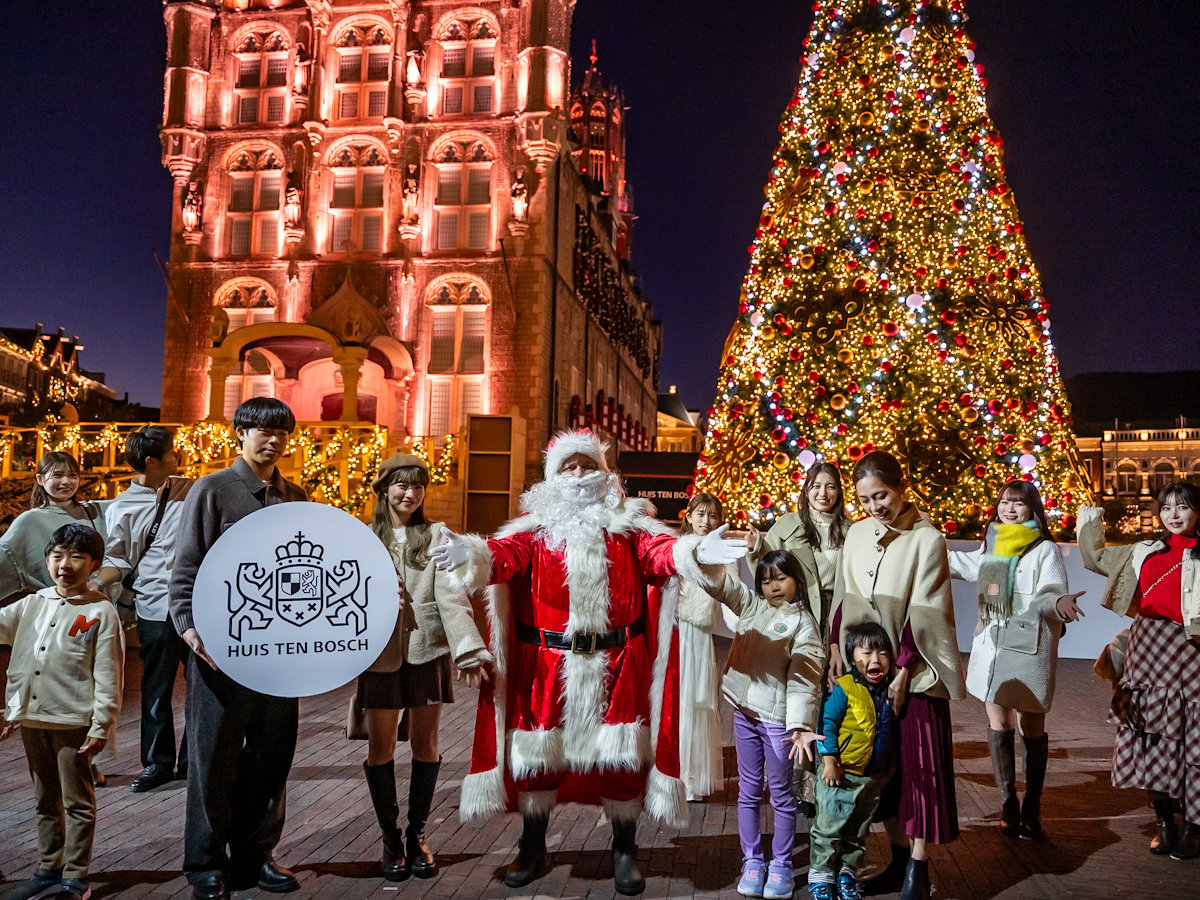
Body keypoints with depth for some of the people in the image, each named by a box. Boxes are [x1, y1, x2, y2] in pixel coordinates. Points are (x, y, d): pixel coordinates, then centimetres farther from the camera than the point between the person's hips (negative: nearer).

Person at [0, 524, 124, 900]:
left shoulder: (102, 612, -9)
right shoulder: (31, 605, 7)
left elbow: (108, 677, -10)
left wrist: (101, 726, -13)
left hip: (73, 722, -5)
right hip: (31, 718, 6)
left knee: (77, 802, 6)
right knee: (45, 801, 18)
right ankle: (48, 869, 31)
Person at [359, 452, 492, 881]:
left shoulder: (436, 535, 1)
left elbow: (451, 595, -9)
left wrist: (469, 649, -19)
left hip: (428, 652, -1)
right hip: (380, 655, 1)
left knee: (425, 745, 7)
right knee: (380, 747, 6)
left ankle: (416, 836, 23)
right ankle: (391, 839, 21)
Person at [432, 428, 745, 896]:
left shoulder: (627, 523, 5)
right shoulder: (535, 524, 4)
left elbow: (658, 551, -13)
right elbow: (507, 553, -14)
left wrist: (693, 552, -36)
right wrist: (474, 556, -38)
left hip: (616, 667, 0)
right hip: (547, 664, 1)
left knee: (621, 755, 7)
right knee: (537, 752, 11)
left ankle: (624, 851, 29)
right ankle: (532, 848, 33)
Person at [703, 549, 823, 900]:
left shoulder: (802, 622, -6)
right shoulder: (751, 606, 8)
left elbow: (803, 677, -13)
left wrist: (800, 725, -23)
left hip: (777, 717, -4)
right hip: (744, 712, 5)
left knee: (781, 795, 8)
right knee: (748, 792, 13)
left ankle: (781, 865, 21)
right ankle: (752, 861, 25)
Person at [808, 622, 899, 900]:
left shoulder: (890, 692, 1)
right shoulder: (843, 689, -16)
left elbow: (893, 733, 13)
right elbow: (826, 724, -15)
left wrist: (890, 768, 12)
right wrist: (830, 762, -17)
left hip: (874, 778, 5)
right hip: (841, 774, -5)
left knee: (858, 831, 19)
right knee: (829, 828, 5)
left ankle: (848, 873, 34)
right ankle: (820, 875, 20)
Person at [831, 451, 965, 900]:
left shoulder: (927, 539, -10)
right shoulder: (857, 534, 4)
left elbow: (923, 615, -12)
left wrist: (904, 671, -13)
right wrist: (837, 649, 4)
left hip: (913, 671, -5)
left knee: (917, 765, 0)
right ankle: (899, 860, 23)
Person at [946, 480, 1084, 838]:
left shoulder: (1045, 549, -7)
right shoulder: (991, 545, 10)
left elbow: (1051, 595, -17)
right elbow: (964, 565, 30)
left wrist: (1059, 603, -40)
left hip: (1028, 647, -6)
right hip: (990, 645, 6)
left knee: (1031, 728, 2)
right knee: (998, 725, 7)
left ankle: (1031, 809, 13)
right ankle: (1008, 806, 16)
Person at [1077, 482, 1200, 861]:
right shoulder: (1146, 551, 13)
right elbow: (1097, 558, 26)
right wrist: (1090, 523, 25)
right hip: (1145, 649, 4)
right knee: (1150, 739, 7)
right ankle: (1165, 823, 20)